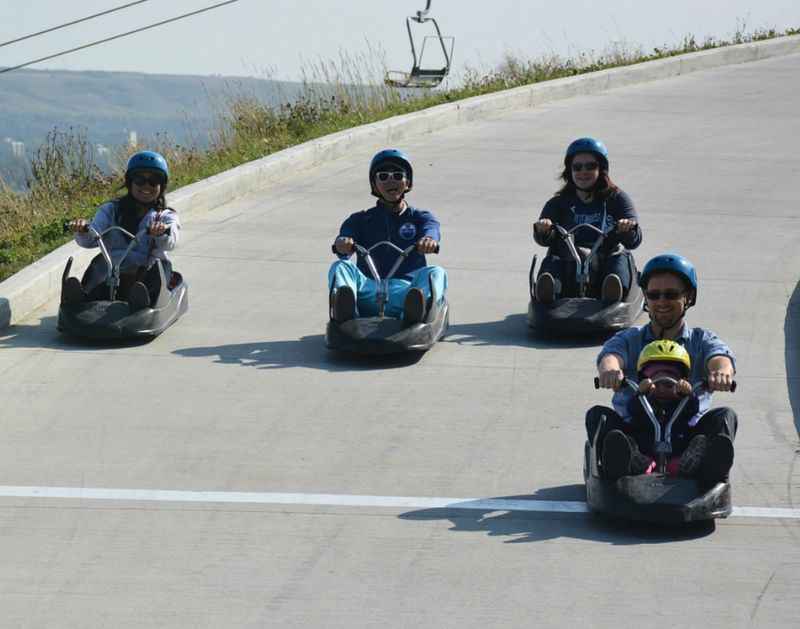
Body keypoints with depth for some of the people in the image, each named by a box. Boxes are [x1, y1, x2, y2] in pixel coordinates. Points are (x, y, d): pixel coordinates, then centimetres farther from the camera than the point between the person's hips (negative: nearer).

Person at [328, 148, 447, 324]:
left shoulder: (420, 217, 20)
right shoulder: (361, 220, 23)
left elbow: (431, 229, -4)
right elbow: (347, 232, 1)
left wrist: (429, 239, -32)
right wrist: (342, 243, -27)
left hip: (405, 288, -1)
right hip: (370, 290, 1)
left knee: (435, 273, -28)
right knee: (340, 267, -24)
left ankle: (415, 310, -64)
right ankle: (343, 309, -59)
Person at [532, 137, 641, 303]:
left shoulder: (616, 199, 11)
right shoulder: (558, 204, 14)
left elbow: (634, 241, 0)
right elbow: (545, 240, -2)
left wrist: (629, 230, -24)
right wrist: (543, 231, -27)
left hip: (605, 263, 0)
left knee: (621, 259, -32)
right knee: (552, 262, -31)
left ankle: (614, 291, -59)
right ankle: (547, 290, -59)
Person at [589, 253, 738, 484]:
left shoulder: (702, 340, 15)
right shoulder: (629, 339, 16)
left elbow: (719, 357, -9)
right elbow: (611, 354, -8)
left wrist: (721, 370, -38)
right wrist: (609, 369, -37)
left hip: (686, 434, 0)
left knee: (725, 416, -24)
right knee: (598, 415, -23)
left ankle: (710, 463, -58)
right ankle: (622, 459, -56)